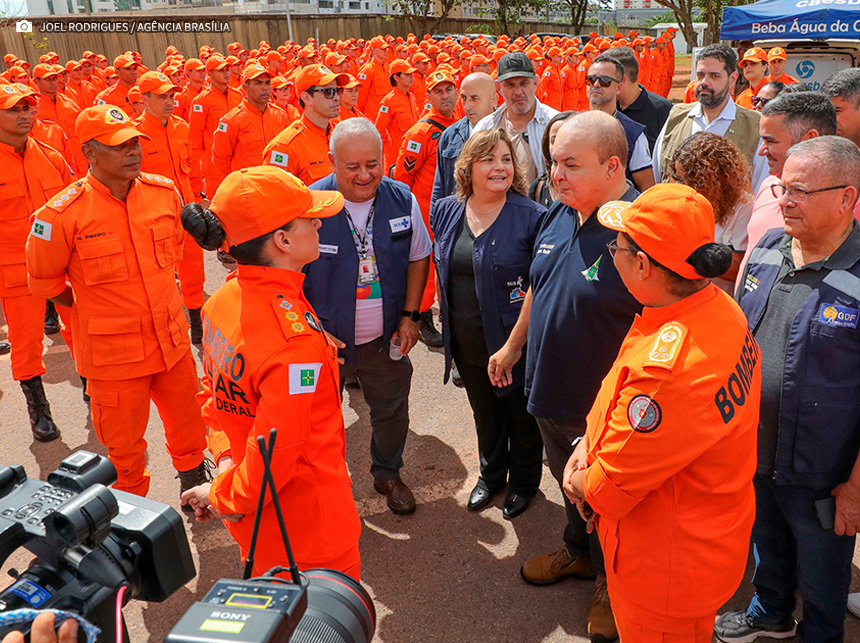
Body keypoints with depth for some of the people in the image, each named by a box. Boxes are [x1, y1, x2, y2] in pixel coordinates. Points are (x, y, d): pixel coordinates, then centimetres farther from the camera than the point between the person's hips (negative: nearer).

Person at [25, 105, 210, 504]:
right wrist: (90, 307, 4)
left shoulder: (164, 192, -4)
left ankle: (194, 479, 49)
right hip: (112, 351, -4)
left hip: (171, 338, 4)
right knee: (124, 444, 14)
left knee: (187, 422, 22)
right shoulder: (63, 214, -18)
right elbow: (44, 280, -3)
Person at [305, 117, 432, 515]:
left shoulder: (402, 200, -7)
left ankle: (387, 475, 47)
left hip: (386, 339, 3)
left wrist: (410, 316, -1)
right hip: (324, 339, -3)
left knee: (392, 410, 21)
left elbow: (418, 258, 7)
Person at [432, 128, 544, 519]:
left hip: (515, 342, -4)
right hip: (467, 342, 5)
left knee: (522, 414, 16)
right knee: (484, 412, 24)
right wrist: (447, 314, 13)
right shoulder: (446, 211, 0)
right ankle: (491, 474, 48)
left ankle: (524, 481, 41)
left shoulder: (532, 217, -16)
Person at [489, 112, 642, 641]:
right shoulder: (558, 214, -1)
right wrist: (513, 347, 20)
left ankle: (611, 581, 43)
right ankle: (579, 552, 54)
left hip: (606, 409, -7)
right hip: (550, 393, 7)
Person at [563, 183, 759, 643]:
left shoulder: (669, 368, -40)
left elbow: (610, 489, -26)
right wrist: (589, 444, -5)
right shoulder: (716, 307, -8)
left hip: (670, 566, -8)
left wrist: (582, 482, -6)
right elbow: (623, 405, 5)